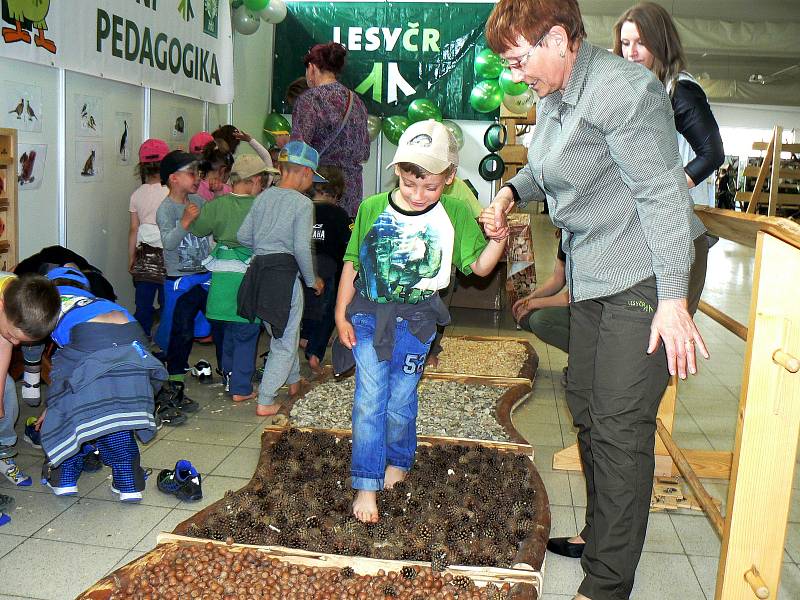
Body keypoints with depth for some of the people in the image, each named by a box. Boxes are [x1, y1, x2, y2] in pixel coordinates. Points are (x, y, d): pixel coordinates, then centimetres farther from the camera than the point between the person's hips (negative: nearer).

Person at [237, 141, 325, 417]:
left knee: (280, 333, 25)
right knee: (285, 342, 6)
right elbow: (302, 247, -16)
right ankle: (265, 402, 8)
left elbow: (243, 236, 6)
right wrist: (312, 280, -2)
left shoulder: (263, 197, 6)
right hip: (284, 273, -7)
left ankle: (294, 380, 44)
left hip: (258, 270, 7)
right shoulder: (302, 203, -11)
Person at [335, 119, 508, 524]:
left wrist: (499, 239, -20)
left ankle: (397, 462, 37)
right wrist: (341, 315, 3)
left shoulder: (455, 214, -3)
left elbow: (478, 266, -2)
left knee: (400, 401, 9)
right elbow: (351, 265, 4)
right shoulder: (373, 209, -3)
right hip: (368, 314, 0)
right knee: (369, 400, -3)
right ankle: (366, 486, 7)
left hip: (416, 321, 0)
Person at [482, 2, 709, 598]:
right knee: (586, 408, 17)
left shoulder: (623, 89, -18)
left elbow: (663, 193, -22)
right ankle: (601, 534, 34)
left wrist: (673, 300, -24)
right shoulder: (552, 96, 10)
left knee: (620, 425, -8)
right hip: (592, 279, 10)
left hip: (644, 280, -10)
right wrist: (510, 191, 7)